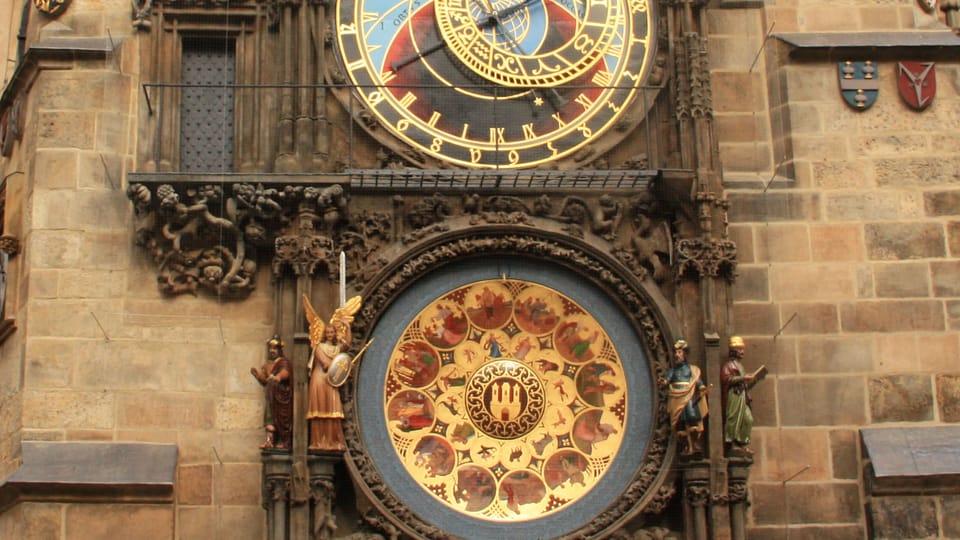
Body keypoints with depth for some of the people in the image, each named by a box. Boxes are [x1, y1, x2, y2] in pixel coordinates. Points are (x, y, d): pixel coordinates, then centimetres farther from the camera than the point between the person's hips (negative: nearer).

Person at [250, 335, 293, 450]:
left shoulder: (283, 362, -5)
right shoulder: (267, 365, 18)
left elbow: (285, 372, -27)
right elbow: (264, 380, 18)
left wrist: (278, 377, -50)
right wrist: (257, 374, 0)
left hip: (281, 395, -6)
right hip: (271, 396, 6)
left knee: (281, 418, -3)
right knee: (269, 416, -4)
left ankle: (283, 442, 4)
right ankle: (269, 440, -9)